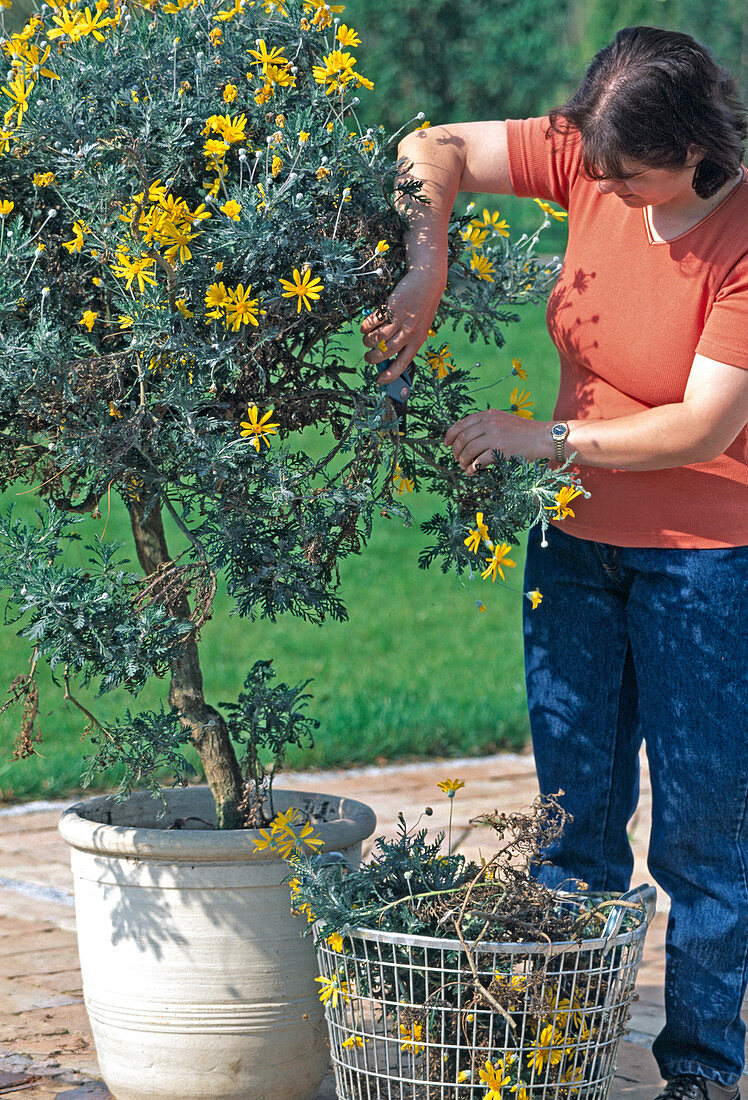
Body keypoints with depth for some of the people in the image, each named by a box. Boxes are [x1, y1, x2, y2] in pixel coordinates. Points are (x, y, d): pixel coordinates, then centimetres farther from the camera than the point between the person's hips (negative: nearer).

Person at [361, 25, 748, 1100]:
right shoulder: (590, 161, -7)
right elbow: (433, 150, -1)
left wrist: (543, 437, -22)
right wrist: (426, 273, -16)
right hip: (578, 539, 6)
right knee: (574, 812, 10)